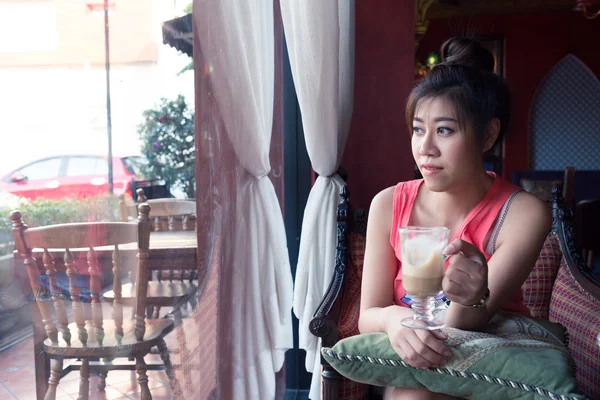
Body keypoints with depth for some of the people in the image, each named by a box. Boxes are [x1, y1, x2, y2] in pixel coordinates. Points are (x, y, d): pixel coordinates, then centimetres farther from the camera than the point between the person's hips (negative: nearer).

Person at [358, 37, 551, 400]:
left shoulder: (523, 215, -17)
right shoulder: (389, 205, -11)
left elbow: (461, 329, -21)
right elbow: (368, 316, -9)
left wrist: (472, 298, -44)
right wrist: (393, 318, -32)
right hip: (408, 362, 2)